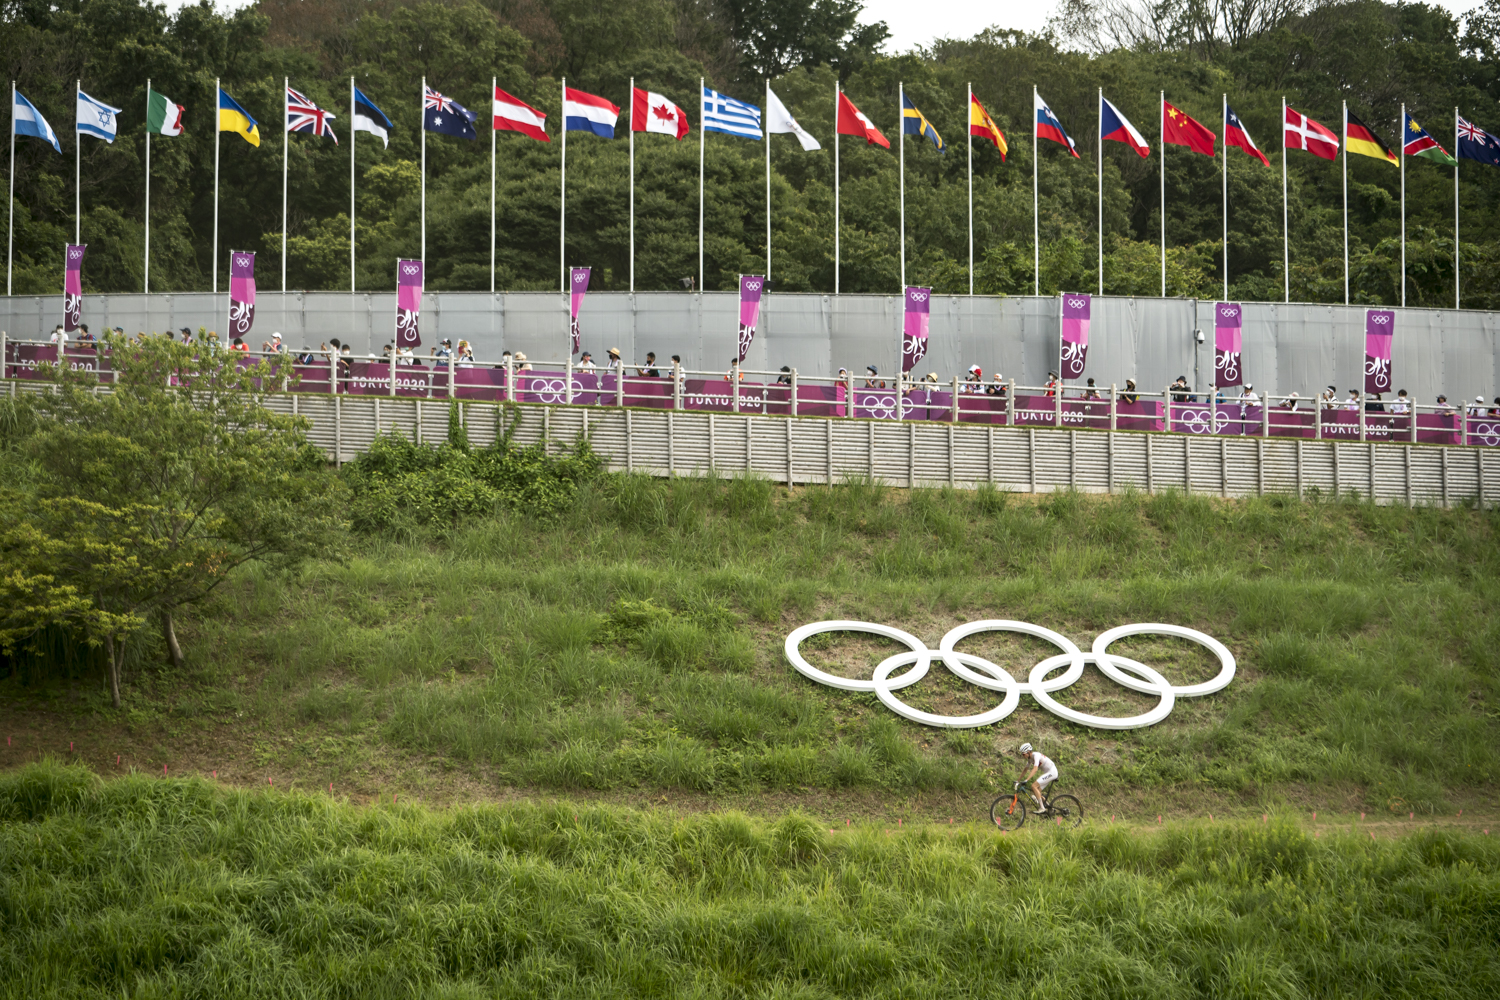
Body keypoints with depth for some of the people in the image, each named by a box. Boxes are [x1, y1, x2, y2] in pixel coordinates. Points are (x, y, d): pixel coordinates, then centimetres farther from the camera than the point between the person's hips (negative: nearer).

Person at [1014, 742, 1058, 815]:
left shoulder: (1036, 755, -22)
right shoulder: (1030, 758, 7)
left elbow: (1035, 769, -34)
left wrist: (1026, 780, -41)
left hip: (1052, 772, -10)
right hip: (1047, 772, 10)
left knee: (1034, 786, -21)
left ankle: (1042, 808, -20)